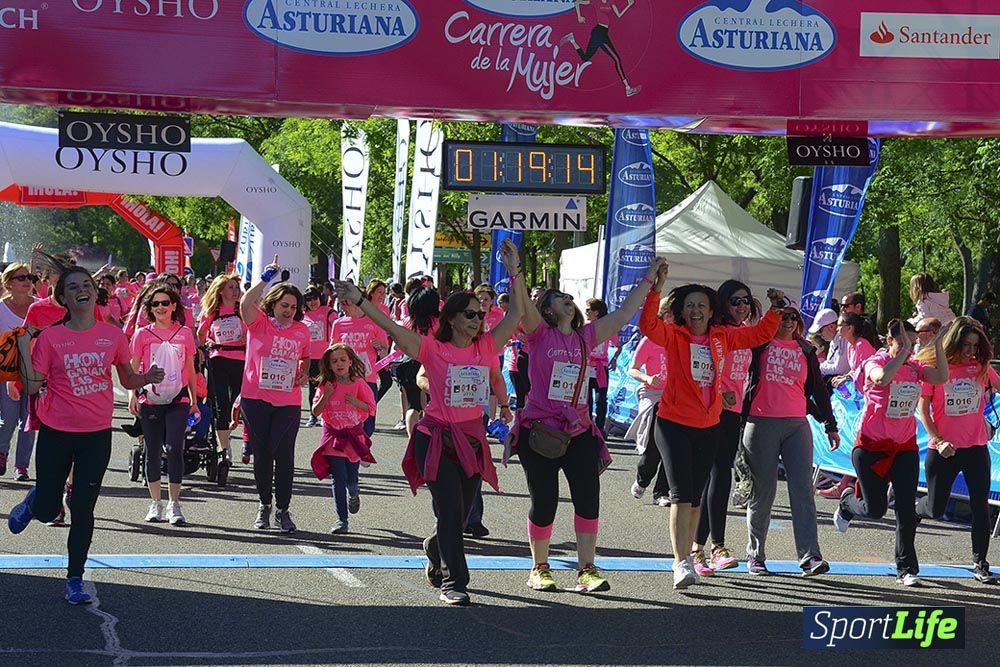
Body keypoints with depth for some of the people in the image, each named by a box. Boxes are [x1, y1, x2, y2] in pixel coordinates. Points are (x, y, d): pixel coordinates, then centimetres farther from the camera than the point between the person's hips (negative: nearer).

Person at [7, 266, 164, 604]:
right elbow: (33, 386, -7)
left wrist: (147, 378, -10)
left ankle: (75, 580, 13)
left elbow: (128, 380, 10)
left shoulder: (112, 335, 0)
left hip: (97, 435, 1)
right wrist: (24, 349, -18)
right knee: (47, 510, 5)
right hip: (56, 433, -1)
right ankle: (32, 501, 43)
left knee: (83, 510, 0)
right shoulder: (50, 337, -6)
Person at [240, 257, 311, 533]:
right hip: (256, 399, -1)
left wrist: (305, 372, 6)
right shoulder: (258, 323, -2)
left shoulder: (302, 330, 8)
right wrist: (266, 279, -24)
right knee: (261, 454, 8)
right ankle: (264, 505, 24)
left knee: (284, 455, -6)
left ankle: (282, 510, 4)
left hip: (288, 402, 1)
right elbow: (246, 303, -23)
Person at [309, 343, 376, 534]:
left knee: (351, 479, 3)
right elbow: (316, 412, -3)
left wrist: (356, 402, -18)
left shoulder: (359, 384, -4)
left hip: (354, 434, 0)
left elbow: (371, 409, -2)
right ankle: (341, 520, -3)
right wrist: (326, 395, -16)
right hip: (334, 435, 0)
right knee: (339, 479, -7)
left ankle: (354, 494, 41)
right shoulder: (326, 385, -2)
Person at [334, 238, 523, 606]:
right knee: (450, 510, -10)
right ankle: (453, 581, -1)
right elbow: (393, 327, -16)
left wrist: (513, 271, -4)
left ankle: (436, 550, 43)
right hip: (437, 437, -4)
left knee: (461, 514, 11)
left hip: (472, 438, 5)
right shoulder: (434, 349, -7)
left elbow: (516, 313, 2)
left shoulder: (486, 347, 4)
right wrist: (359, 301, -26)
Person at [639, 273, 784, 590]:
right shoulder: (673, 336, -5)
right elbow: (648, 325, -24)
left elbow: (760, 333, 18)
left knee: (696, 497, 12)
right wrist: (655, 290, -32)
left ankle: (687, 557, 23)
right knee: (681, 494, -12)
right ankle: (681, 563, -17)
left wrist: (775, 310, 6)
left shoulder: (722, 337, 7)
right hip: (674, 425, -4)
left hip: (709, 427, 5)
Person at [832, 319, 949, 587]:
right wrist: (903, 352, -35)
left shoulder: (915, 366, 3)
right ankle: (847, 502, 37)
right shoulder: (875, 362, -11)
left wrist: (938, 345, -20)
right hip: (871, 446, -3)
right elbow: (882, 378, -35)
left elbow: (941, 377, -16)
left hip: (905, 447, 4)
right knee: (875, 510, 0)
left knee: (906, 509, -6)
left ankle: (906, 569, 3)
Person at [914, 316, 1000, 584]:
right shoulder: (934, 367, -6)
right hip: (943, 449, -2)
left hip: (976, 447, 3)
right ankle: (912, 512, 41)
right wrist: (938, 440, -13)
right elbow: (923, 409, -5)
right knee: (935, 509, 5)